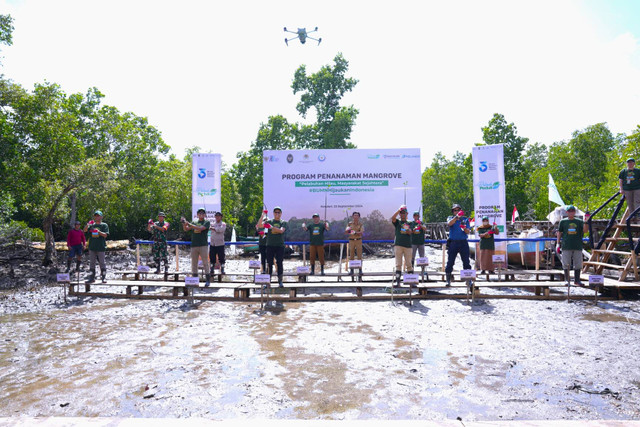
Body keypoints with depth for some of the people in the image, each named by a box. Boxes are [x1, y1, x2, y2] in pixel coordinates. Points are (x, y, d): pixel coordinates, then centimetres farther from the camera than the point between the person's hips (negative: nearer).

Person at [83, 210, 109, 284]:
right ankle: (92, 278, 14)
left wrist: (98, 231, -22)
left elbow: (105, 235, -7)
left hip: (101, 247, -4)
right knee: (92, 263, 8)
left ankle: (104, 278, 5)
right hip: (92, 247, 4)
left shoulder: (104, 225, 3)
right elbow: (85, 230, 1)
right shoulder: (92, 225, 14)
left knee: (102, 263, 0)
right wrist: (88, 224, -16)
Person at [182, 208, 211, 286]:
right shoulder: (194, 223, 18)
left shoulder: (206, 222, 4)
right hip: (194, 245, 4)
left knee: (205, 263, -4)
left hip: (203, 245, -4)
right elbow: (186, 229, 9)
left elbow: (200, 228, -13)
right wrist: (184, 223, -10)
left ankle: (208, 280, 0)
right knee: (194, 263, 7)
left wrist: (189, 223, -14)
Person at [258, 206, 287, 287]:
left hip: (280, 246, -1)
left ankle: (280, 281, 6)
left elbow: (281, 230, -14)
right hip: (270, 245, 1)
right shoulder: (269, 221, 9)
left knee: (279, 263, 0)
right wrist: (263, 215, -17)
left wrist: (271, 227, -26)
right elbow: (259, 225, -6)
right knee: (269, 263, 3)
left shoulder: (283, 222, 6)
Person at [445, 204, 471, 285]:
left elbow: (468, 232, 1)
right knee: (450, 262, 0)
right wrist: (456, 217, -34)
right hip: (453, 243, -1)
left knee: (466, 262, 1)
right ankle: (448, 280, 8)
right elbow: (449, 223, -18)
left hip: (463, 243, 1)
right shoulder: (450, 218, 7)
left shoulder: (465, 219, 10)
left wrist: (464, 228, -22)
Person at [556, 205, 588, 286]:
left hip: (577, 246, 1)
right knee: (566, 264, 1)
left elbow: (585, 231, -3)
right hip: (566, 246, -1)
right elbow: (559, 233, 9)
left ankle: (577, 280, 17)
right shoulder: (563, 221, 6)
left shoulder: (579, 221, 8)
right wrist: (558, 244, 4)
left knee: (578, 264, 5)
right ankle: (567, 280, 11)